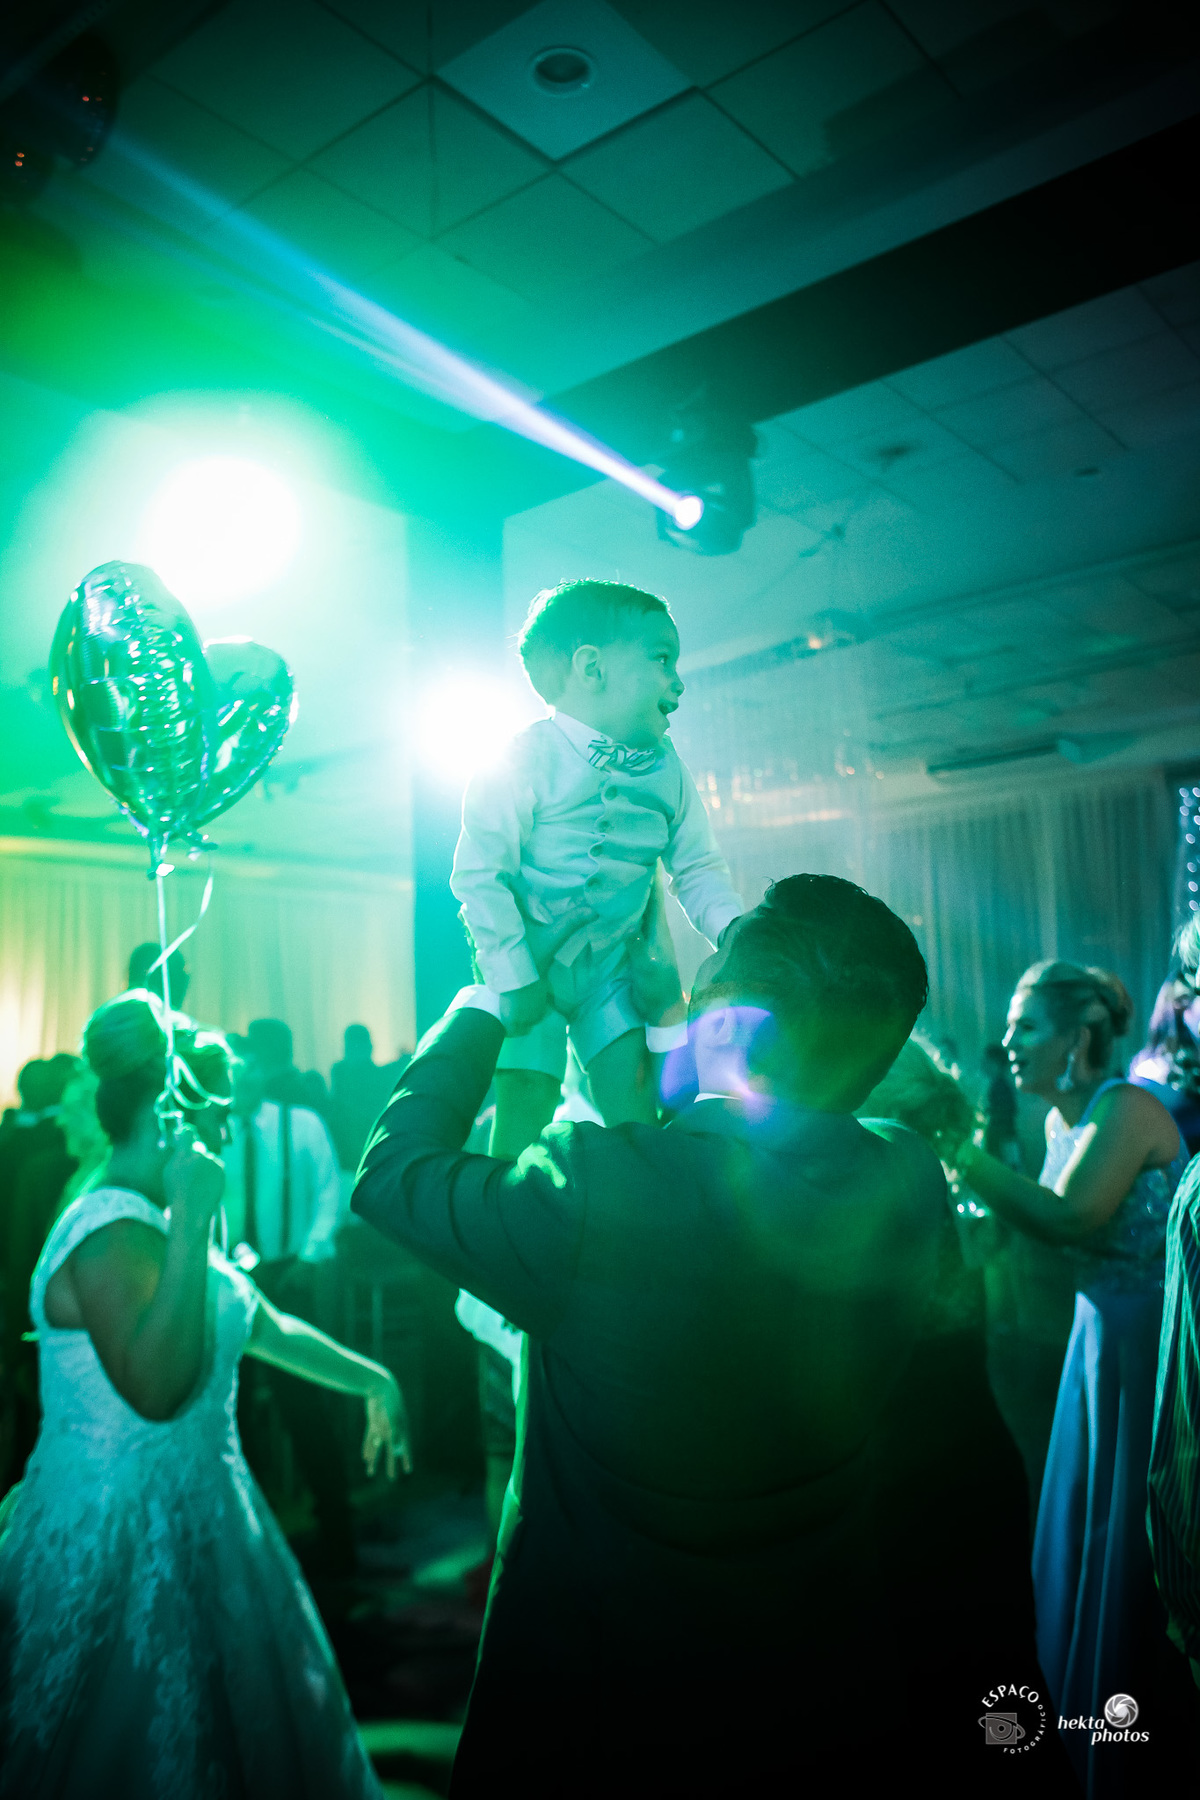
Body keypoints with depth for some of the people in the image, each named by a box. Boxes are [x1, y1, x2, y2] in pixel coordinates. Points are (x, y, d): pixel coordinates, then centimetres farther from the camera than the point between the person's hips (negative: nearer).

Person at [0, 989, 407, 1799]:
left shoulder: (154, 1222, 7)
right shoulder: (112, 1234, -24)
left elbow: (263, 1323, 15)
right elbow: (156, 1388, -36)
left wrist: (372, 1378, 19)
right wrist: (192, 1225, -36)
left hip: (190, 1525, 9)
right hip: (124, 1548, -9)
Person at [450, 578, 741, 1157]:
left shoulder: (666, 768, -1)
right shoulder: (527, 760, -19)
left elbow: (697, 866, 7)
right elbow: (479, 873, -18)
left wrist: (731, 927, -13)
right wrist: (512, 977, -19)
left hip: (612, 962, 5)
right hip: (529, 958, -4)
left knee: (632, 1088, -3)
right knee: (527, 1094, -8)